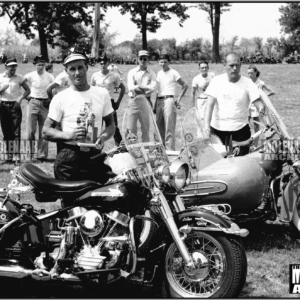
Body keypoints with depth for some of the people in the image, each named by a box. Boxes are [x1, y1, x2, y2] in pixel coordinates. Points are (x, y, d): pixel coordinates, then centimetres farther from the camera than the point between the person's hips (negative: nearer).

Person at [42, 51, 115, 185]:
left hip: (96, 155, 2)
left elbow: (111, 124, 17)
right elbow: (46, 131, 2)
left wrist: (103, 137, -6)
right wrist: (69, 135, -16)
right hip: (69, 156, -2)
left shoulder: (102, 93, 10)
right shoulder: (60, 98, 2)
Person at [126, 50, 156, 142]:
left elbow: (153, 87, -6)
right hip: (133, 101, 0)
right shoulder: (132, 72, 8)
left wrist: (138, 87, -13)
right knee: (131, 128, -2)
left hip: (146, 101, 0)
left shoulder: (151, 73, 9)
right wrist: (145, 88, -19)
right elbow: (130, 87, -7)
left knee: (145, 128, 4)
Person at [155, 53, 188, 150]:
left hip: (169, 100, -6)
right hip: (159, 101, 6)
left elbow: (185, 86, -1)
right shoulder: (159, 73, 16)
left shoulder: (173, 73, -1)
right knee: (159, 127, 7)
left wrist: (178, 99, -6)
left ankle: (170, 150, -9)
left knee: (169, 127, -9)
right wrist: (155, 105, 16)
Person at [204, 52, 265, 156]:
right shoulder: (217, 81, 0)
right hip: (217, 129, 0)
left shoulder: (248, 83, -2)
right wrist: (206, 125, -19)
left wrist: (262, 109, -30)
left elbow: (260, 105, -7)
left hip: (240, 130, 0)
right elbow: (210, 104, -6)